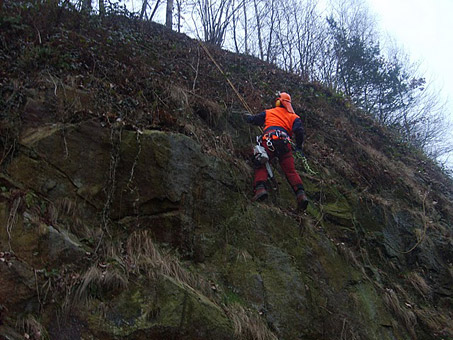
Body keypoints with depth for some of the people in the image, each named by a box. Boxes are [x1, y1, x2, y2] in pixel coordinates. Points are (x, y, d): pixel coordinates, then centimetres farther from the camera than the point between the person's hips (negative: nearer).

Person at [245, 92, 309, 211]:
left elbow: (253, 119, 26)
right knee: (291, 171, 1)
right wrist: (299, 147, 18)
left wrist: (248, 116, 50)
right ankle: (301, 194, -17)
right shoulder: (294, 116, 23)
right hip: (284, 144, 1)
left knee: (261, 165, 3)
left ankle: (260, 187, -24)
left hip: (268, 141, -1)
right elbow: (299, 131, 7)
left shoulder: (268, 113, 23)